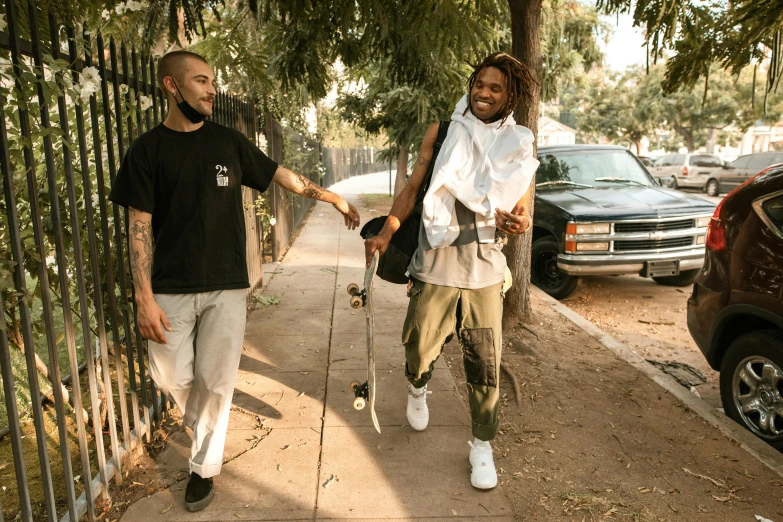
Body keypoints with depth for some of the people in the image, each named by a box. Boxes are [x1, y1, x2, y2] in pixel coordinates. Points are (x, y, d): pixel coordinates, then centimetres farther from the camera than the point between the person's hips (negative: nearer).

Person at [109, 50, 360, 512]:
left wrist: (333, 198, 12)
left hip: (226, 285, 0)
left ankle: (204, 465, 24)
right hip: (171, 287, 0)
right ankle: (202, 429, 37)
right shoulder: (148, 149, 0)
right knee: (172, 377, 3)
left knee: (215, 381, 2)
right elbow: (140, 226, -2)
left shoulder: (229, 141, 4)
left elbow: (282, 175, 13)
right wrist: (145, 298, -8)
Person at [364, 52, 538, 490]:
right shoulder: (443, 132, 2)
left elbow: (523, 213, 9)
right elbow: (414, 187, 2)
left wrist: (517, 223, -16)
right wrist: (386, 232, -11)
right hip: (435, 262, -1)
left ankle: (483, 445, 24)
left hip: (485, 269, 1)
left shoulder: (520, 146, 6)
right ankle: (418, 389, 42)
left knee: (485, 361, 3)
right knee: (420, 346, 5)